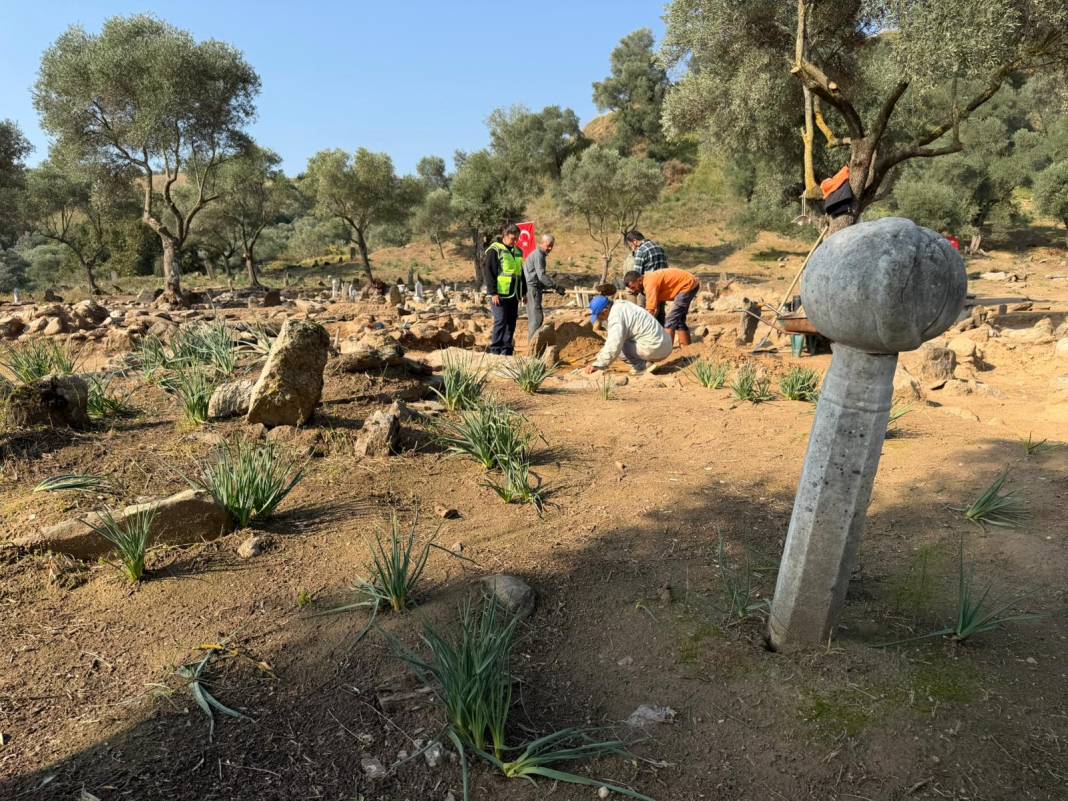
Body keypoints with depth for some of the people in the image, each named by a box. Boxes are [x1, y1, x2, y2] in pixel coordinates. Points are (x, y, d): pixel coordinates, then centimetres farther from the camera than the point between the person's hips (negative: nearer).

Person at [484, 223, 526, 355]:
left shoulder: (518, 252, 17)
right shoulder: (494, 250, -4)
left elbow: (521, 273, 24)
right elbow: (489, 273, -9)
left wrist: (524, 292, 20)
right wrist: (493, 293, -16)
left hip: (514, 295, 7)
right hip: (500, 294, -7)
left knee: (511, 323, 6)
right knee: (500, 322, -11)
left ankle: (507, 350, 13)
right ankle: (495, 350, -4)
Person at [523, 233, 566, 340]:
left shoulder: (540, 254, 19)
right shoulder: (538, 255, -13)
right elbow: (542, 276, -22)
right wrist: (556, 287, -23)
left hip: (533, 288, 10)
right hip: (532, 288, -10)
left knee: (533, 317, 13)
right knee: (537, 317, -12)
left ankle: (532, 340, 19)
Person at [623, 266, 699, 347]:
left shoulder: (650, 283, -25)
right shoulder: (647, 281, 4)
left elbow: (650, 311, -26)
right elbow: (656, 308, 8)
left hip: (688, 284, -10)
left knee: (670, 319, -12)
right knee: (679, 320, 17)